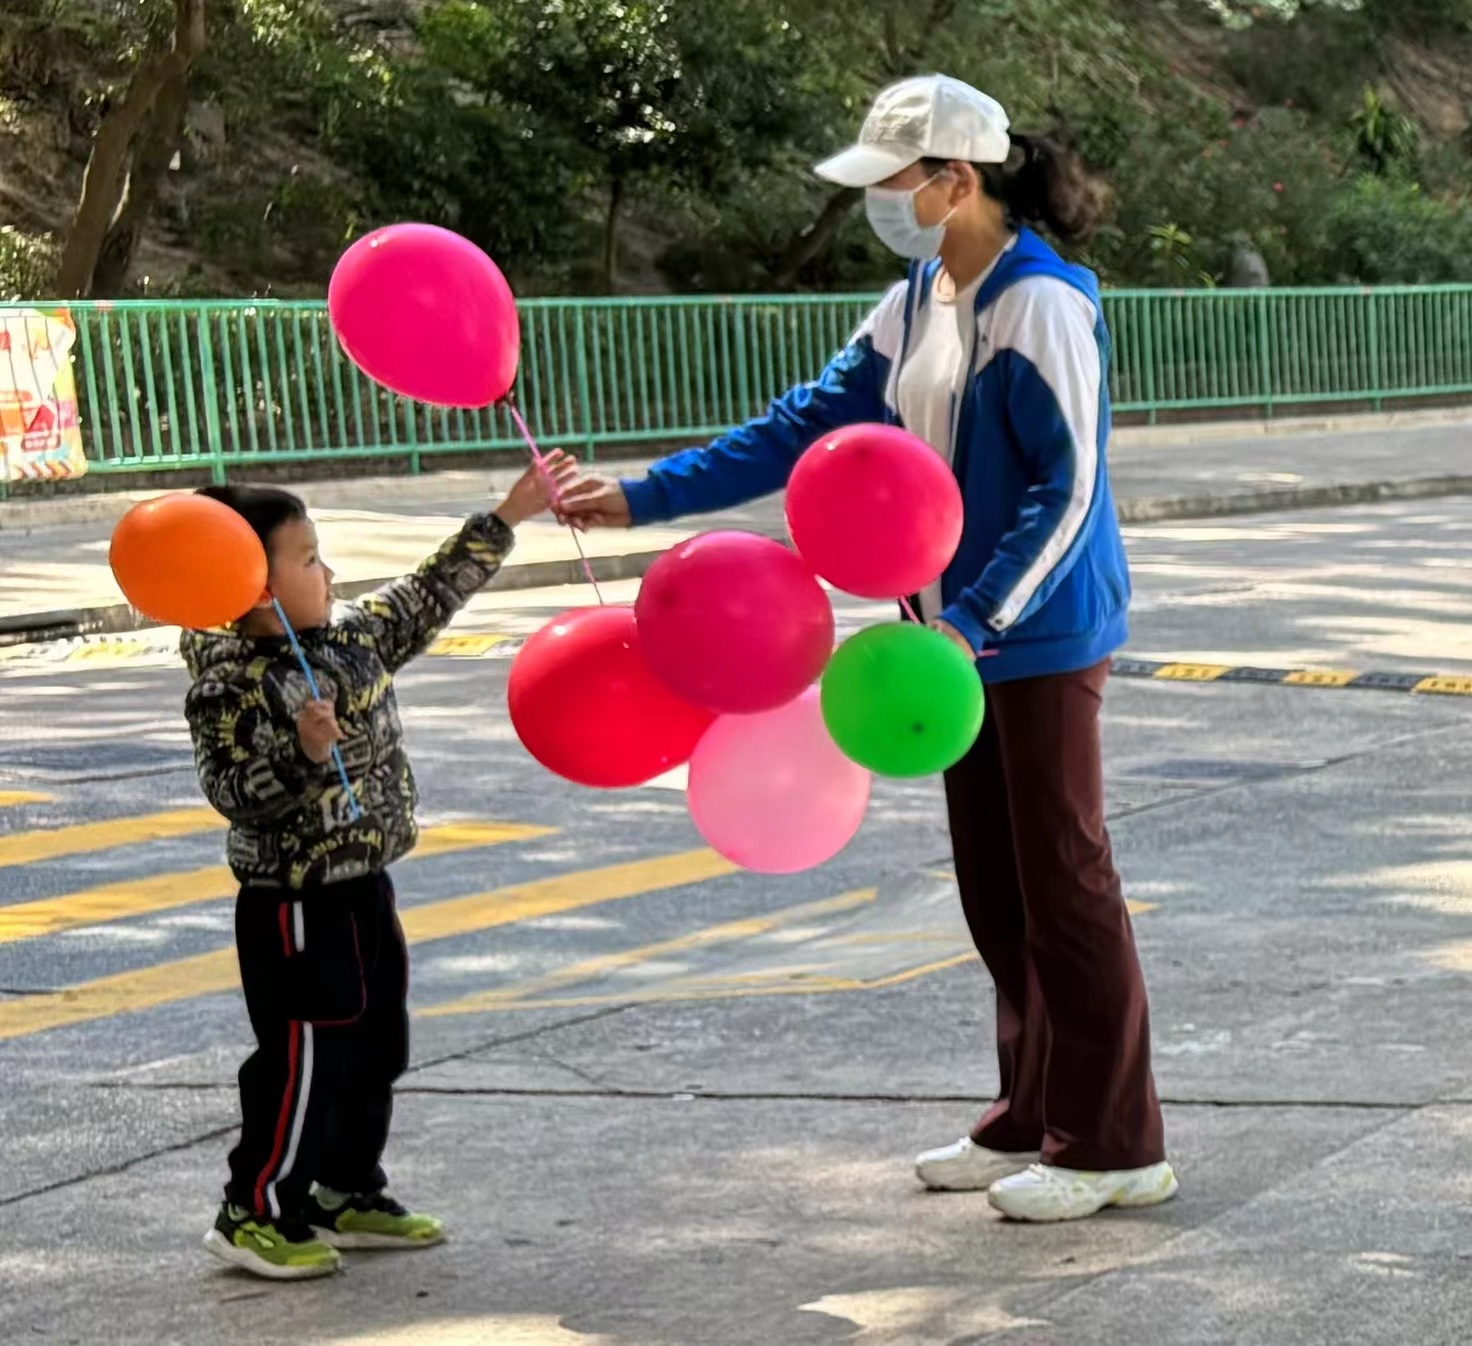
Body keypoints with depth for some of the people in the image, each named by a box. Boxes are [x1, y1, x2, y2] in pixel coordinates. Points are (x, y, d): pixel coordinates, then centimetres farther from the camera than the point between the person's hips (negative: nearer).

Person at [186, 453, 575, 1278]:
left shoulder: (354, 636, 4)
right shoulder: (231, 684, -19)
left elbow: (435, 592, 12)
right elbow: (234, 793, -23)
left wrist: (509, 516, 11)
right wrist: (303, 753, -36)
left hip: (364, 890, 9)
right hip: (295, 906, -9)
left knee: (377, 1049, 16)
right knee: (305, 1060, -3)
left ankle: (349, 1195, 30)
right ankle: (256, 1214, 10)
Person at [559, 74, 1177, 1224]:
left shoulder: (1041, 302, -16)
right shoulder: (918, 304, 10)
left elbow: (1066, 488, -20)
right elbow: (807, 426, 13)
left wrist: (972, 619, -27)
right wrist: (645, 497, 9)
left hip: (1041, 635, -9)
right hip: (968, 630, 9)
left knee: (1063, 881, -3)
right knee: (994, 885, 13)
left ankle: (1117, 1146, 6)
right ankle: (1035, 1120, 23)